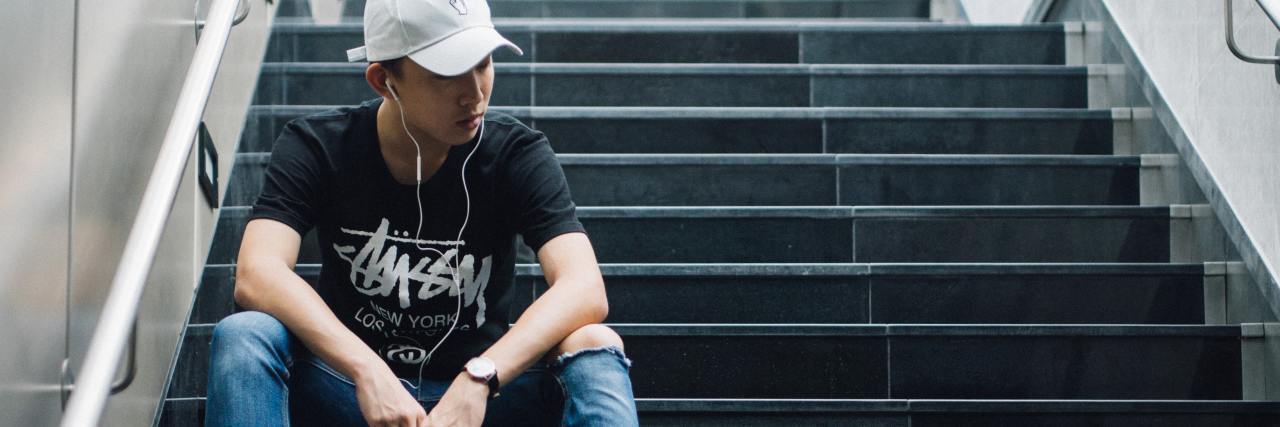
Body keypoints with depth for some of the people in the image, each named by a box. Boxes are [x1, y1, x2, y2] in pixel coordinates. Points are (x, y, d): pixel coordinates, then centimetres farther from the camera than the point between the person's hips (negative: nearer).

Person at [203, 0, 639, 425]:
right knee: (242, 336, -28)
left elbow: (585, 290, -23)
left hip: (476, 392, 0)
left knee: (595, 346, -28)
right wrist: (368, 371, -38)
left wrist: (478, 379, -39)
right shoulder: (316, 147, -7)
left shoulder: (517, 153, -8)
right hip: (349, 389, 0)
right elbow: (256, 274, -23)